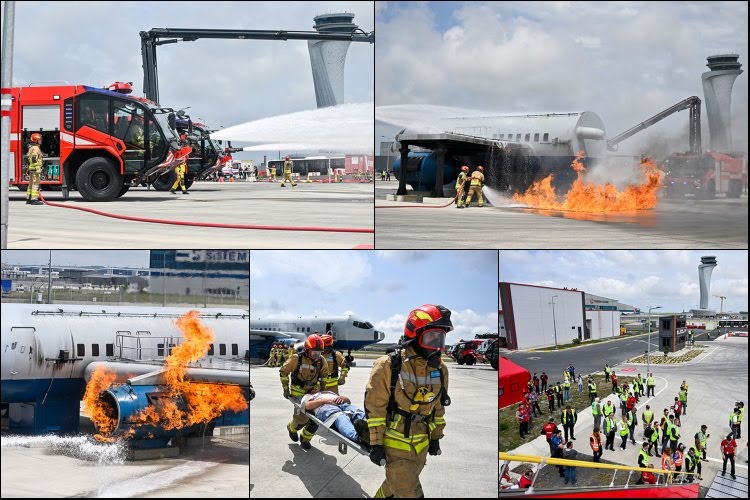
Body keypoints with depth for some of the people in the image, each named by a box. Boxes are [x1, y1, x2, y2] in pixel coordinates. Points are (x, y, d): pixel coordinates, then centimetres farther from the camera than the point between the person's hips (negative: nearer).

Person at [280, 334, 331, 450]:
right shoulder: (297, 359, -17)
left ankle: (305, 439, 22)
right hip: (298, 392, -4)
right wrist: (286, 389, -6)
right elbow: (283, 371, -6)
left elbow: (324, 375, 14)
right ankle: (292, 428, 27)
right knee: (302, 418, -8)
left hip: (313, 392, 4)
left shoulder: (322, 361, -5)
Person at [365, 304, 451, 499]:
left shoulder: (439, 369, 1)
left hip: (421, 444, 6)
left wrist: (435, 438, 16)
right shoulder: (389, 365, -18)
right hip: (395, 443, -6)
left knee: (397, 484, 21)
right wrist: (376, 444, -14)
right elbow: (374, 406, -15)